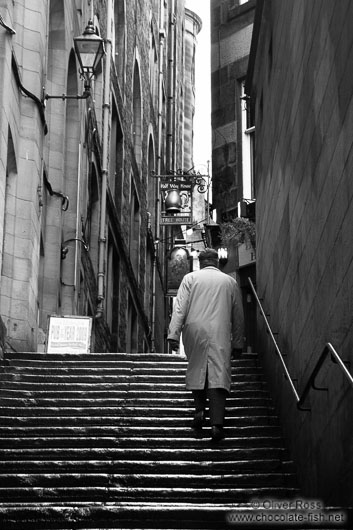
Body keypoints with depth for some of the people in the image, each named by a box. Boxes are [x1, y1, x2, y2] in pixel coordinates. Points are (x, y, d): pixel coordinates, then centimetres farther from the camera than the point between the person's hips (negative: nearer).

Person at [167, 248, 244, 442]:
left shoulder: (190, 278, 10)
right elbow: (238, 315, 17)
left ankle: (200, 411, 10)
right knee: (218, 374, -5)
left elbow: (180, 308, 0)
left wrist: (173, 334, -2)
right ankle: (217, 423, -13)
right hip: (220, 334, 0)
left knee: (196, 370, 16)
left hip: (195, 331, 0)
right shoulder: (230, 281, 15)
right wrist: (238, 343, 22)